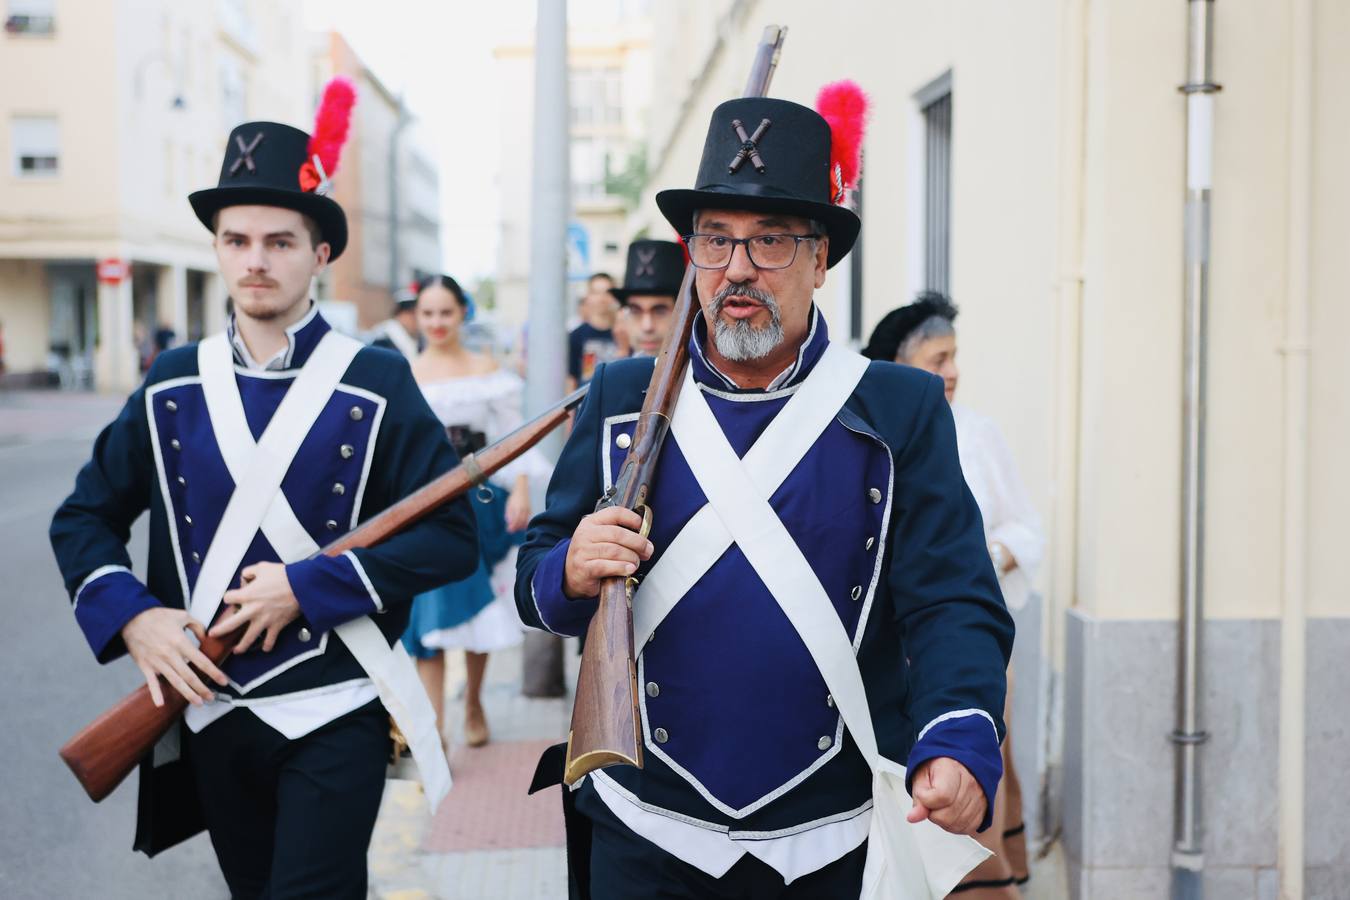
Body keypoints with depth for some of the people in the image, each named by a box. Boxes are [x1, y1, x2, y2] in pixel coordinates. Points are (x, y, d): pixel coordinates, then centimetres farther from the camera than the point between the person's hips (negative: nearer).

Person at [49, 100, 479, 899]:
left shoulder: (377, 385, -7)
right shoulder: (173, 385, 4)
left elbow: (454, 537, -11)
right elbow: (85, 518, 10)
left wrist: (305, 586, -19)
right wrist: (131, 617, -8)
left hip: (334, 719, -4)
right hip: (211, 712, 4)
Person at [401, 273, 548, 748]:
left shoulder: (487, 370, 5)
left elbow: (512, 435, 3)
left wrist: (520, 491, -9)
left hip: (478, 500, 1)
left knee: (478, 609, 11)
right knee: (429, 611, -8)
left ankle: (473, 704, 33)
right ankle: (434, 729, -7)